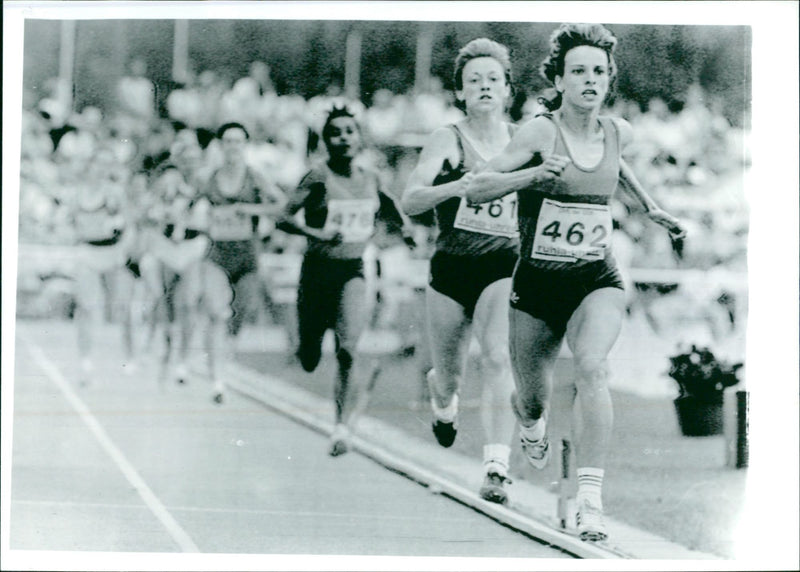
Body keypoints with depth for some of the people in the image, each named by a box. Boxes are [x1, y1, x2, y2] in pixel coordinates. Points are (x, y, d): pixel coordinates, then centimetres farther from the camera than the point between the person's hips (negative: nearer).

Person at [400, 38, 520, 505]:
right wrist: (455, 187, -34)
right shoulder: (448, 140, -5)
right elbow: (410, 201, -17)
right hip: (452, 269, 0)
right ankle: (443, 397, 50)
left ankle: (497, 467, -26)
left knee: (499, 358, -23)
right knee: (450, 377, 11)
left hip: (505, 266, 0)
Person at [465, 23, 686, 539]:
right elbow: (477, 190, -17)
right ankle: (532, 425, 51)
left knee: (592, 366, -28)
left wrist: (650, 207, 27)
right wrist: (534, 173, -31)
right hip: (537, 284, -1)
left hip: (597, 282, 1)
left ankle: (591, 498, -30)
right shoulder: (541, 132, -12)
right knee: (532, 402, 10)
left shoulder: (618, 132, 2)